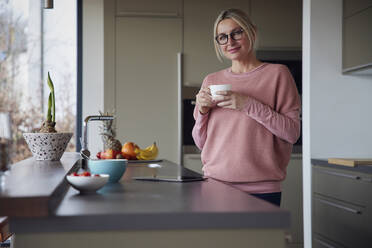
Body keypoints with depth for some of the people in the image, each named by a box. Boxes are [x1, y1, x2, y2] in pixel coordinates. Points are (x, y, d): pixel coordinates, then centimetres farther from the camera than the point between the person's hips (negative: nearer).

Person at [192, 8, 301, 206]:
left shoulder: (276, 74, 1)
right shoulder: (211, 81, 11)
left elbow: (292, 132, -7)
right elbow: (201, 142, 14)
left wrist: (249, 105, -15)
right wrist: (202, 111, -4)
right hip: (215, 186, 3)